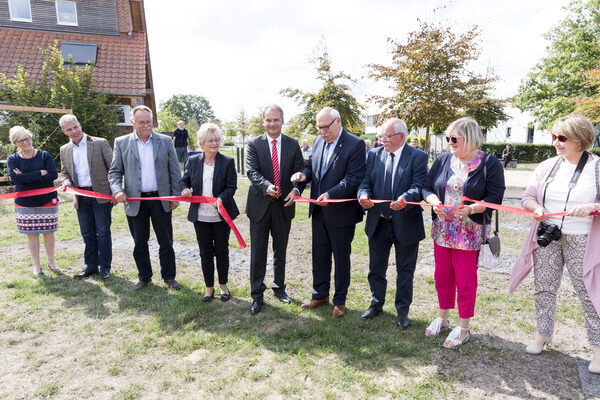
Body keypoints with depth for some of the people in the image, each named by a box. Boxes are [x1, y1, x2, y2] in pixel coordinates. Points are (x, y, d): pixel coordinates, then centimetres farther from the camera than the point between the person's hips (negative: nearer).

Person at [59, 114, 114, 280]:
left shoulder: (100, 143, -3)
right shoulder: (64, 150, 11)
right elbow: (65, 172, 21)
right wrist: (66, 183, -2)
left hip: (101, 195, -4)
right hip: (81, 198, 4)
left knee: (103, 232, 1)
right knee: (87, 234, 11)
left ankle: (105, 267, 13)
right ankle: (91, 266, 24)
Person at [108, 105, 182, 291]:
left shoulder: (165, 141, 2)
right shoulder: (121, 143, 2)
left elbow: (174, 171, 4)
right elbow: (114, 171, 5)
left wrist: (176, 196, 0)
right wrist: (117, 190, -13)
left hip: (161, 199, 0)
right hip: (135, 201, 1)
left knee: (166, 242, 7)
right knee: (139, 243, 12)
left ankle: (169, 276, 24)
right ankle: (144, 277, 29)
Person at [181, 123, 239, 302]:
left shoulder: (227, 162, -5)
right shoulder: (192, 161, 2)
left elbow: (231, 187, -8)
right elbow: (184, 181, 10)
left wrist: (221, 198, -27)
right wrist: (185, 190, -13)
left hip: (221, 216, -2)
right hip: (200, 216, 2)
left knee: (222, 251, 11)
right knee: (205, 253, 12)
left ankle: (223, 285, 30)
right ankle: (209, 287, 28)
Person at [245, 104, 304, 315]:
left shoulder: (293, 144, 4)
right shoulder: (254, 144, -1)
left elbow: (299, 171, -1)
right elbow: (252, 171, -13)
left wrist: (295, 189, -22)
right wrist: (266, 186, -32)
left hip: (284, 205, 2)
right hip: (260, 205, -2)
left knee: (280, 250, 16)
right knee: (258, 252, 5)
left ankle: (279, 287, 35)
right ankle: (257, 295, 19)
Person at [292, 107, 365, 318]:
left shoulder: (355, 144, -13)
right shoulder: (319, 141, 8)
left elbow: (353, 178, -18)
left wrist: (330, 194, -30)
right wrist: (304, 174, -7)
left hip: (341, 212, -6)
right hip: (318, 210, 6)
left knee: (341, 257, 9)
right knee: (319, 254, 17)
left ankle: (339, 300, 26)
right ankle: (320, 294, 35)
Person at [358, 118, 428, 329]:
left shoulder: (418, 157, -6)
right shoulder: (374, 155, 5)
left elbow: (419, 186, -16)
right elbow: (366, 181, 3)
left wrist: (405, 199, -36)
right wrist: (364, 194, -20)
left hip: (405, 224, -3)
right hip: (378, 223, 4)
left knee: (405, 271, 13)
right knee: (376, 268, 17)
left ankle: (402, 311, 32)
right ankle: (376, 304, 39)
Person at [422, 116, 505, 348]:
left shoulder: (490, 164, -6)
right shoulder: (442, 160, 7)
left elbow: (494, 198, -10)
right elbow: (427, 187, 7)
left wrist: (471, 209, -26)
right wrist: (433, 201, -14)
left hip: (469, 233, -4)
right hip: (441, 230, 5)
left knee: (465, 280, 5)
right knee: (442, 276, 15)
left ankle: (463, 328, 23)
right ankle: (443, 318, 35)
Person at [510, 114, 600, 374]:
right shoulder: (547, 167, 6)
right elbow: (528, 198, 8)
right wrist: (536, 208, -11)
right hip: (547, 237, 4)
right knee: (544, 287, 13)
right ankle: (543, 333, 31)